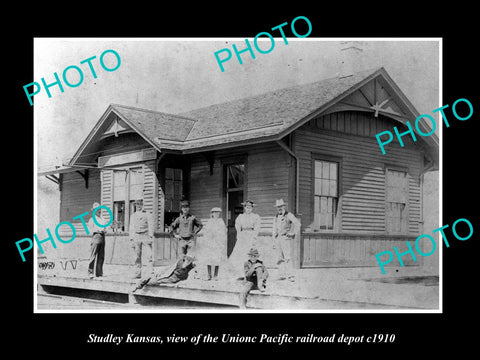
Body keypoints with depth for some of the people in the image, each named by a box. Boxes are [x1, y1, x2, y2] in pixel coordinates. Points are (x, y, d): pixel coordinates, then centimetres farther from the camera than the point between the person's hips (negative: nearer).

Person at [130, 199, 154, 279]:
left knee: (150, 254, -14)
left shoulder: (147, 214, 6)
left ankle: (151, 271, -13)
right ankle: (137, 273, 3)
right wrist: (132, 239, 9)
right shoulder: (133, 216, 18)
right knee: (137, 255, 1)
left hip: (145, 235, -3)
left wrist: (150, 236, -11)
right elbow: (131, 228, 18)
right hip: (136, 236, 3)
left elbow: (150, 225, 0)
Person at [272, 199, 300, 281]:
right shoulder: (276, 217, 17)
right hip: (278, 238, 6)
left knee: (287, 257, -13)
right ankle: (282, 275, 8)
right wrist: (274, 241, 17)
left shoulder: (289, 215, -3)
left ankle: (290, 275, -15)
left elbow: (297, 224, -12)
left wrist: (292, 233, -10)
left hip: (285, 238, -6)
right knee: (279, 258, 4)